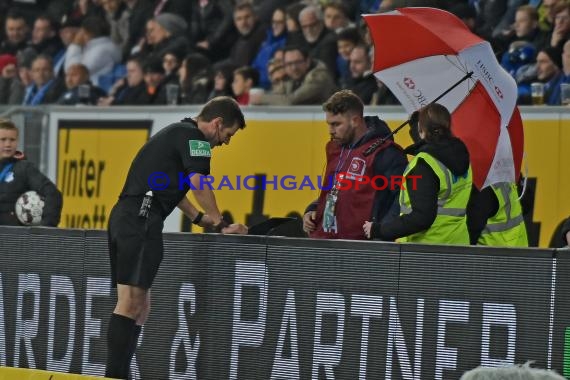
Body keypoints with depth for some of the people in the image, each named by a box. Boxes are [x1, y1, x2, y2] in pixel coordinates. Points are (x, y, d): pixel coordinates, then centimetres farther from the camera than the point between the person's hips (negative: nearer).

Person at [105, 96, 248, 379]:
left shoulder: (177, 133, 27)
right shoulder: (193, 136, -4)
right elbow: (198, 184, -12)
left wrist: (199, 217, 37)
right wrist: (221, 225, -3)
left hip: (123, 216, 10)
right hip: (141, 218, -10)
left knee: (138, 304, 11)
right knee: (130, 302, -13)